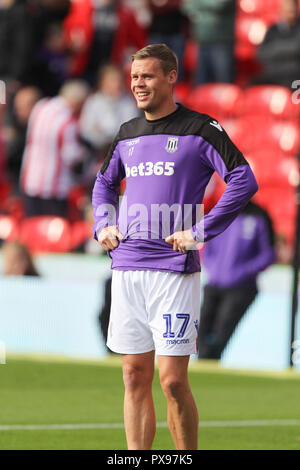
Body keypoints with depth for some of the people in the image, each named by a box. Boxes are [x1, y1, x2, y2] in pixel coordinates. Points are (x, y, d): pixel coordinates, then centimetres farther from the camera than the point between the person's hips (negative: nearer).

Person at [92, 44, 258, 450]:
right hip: (126, 267, 6)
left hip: (174, 268, -6)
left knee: (172, 379, -9)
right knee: (135, 376, 6)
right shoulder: (128, 133, 14)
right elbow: (104, 182, 31)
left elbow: (244, 181, -11)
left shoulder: (200, 129, -4)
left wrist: (200, 232, -14)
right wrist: (103, 225, 14)